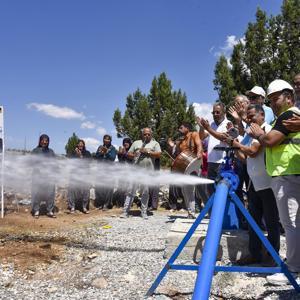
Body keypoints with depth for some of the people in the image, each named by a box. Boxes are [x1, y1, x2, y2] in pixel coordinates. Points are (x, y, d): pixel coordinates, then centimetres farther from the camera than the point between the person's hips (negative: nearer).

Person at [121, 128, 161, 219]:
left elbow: (158, 154, -2)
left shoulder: (155, 143, 12)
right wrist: (134, 155, -7)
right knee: (131, 190, -2)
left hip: (148, 171, -1)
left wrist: (147, 151, -9)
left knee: (145, 192, 3)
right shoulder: (136, 143, 17)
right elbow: (129, 154, 14)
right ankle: (125, 211, -1)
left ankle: (144, 212, 13)